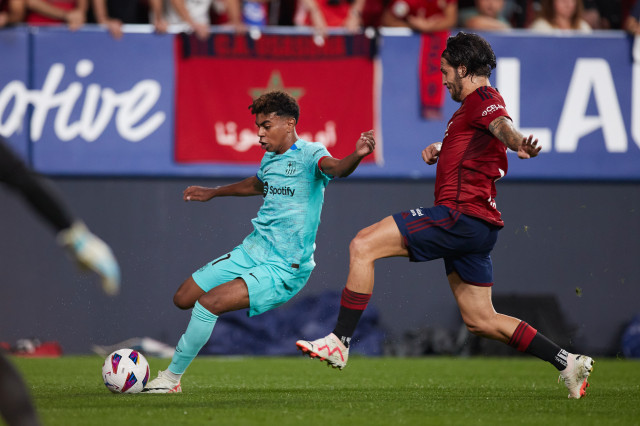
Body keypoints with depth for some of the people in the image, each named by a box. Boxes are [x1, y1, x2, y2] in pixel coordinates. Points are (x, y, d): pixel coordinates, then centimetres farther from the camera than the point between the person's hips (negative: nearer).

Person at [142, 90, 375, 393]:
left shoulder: (309, 154, -14)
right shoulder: (270, 158, 11)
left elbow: (334, 167, -37)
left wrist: (357, 155, -59)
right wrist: (212, 193, 45)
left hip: (283, 269, -9)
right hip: (252, 251, 9)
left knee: (209, 302, -21)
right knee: (184, 298, 8)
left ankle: (172, 377, -5)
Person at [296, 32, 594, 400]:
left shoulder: (482, 98, -6)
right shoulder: (477, 103, 25)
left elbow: (501, 125, -30)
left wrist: (519, 145, -53)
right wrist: (441, 149, 24)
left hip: (460, 214, -10)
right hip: (480, 227, 10)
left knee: (363, 246, -12)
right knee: (481, 321, 15)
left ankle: (339, 343, -14)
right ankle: (568, 363, 15)